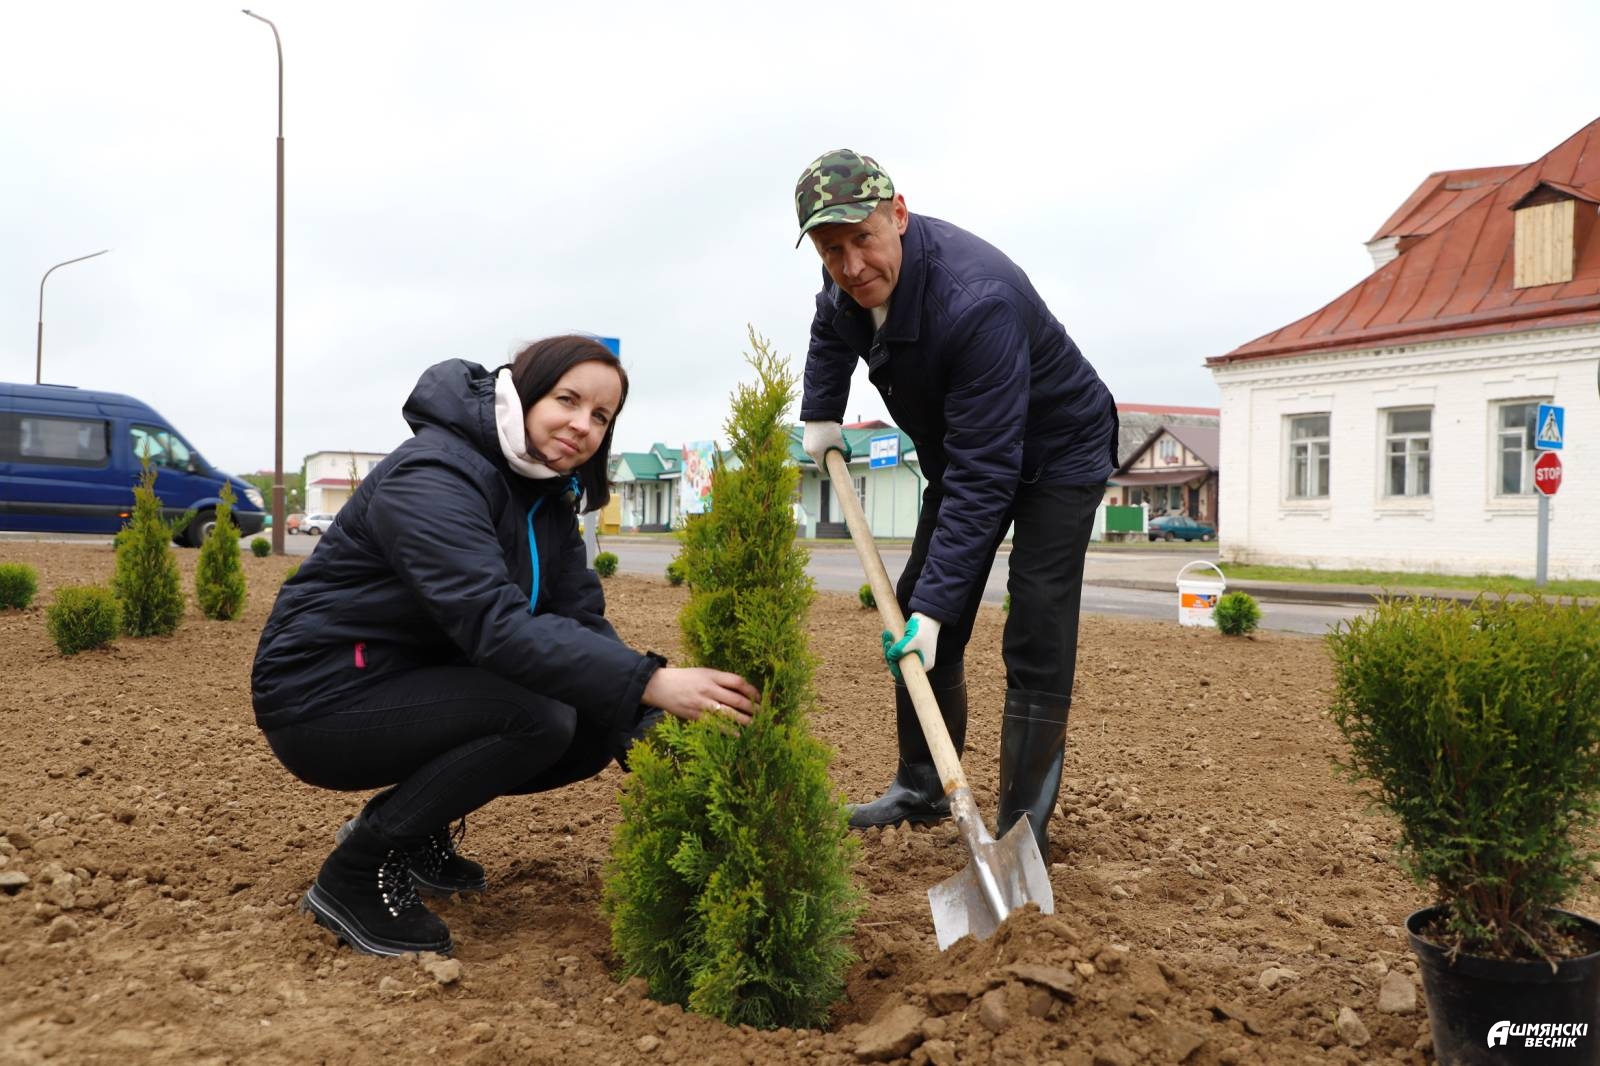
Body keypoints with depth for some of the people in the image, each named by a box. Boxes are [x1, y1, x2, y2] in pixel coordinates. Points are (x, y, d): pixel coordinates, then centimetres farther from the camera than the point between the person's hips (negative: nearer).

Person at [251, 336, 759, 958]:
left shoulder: (548, 497, 4)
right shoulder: (433, 476, -24)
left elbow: (582, 620, -5)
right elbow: (495, 624, -37)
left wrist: (650, 729, -21)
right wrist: (650, 683, -45)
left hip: (414, 683, 8)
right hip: (324, 696, -8)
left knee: (600, 726, -5)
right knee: (539, 716, -28)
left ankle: (413, 831, 10)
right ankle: (352, 876, -12)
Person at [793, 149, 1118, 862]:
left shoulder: (977, 300, -39)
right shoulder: (851, 282, -14)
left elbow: (984, 476, -40)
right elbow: (830, 329, 16)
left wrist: (934, 604, -41)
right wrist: (821, 413, 8)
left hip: (1058, 455, -8)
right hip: (963, 450, 8)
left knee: (1036, 643, -16)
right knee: (913, 615, 7)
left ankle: (1022, 832, -6)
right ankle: (921, 789, 21)